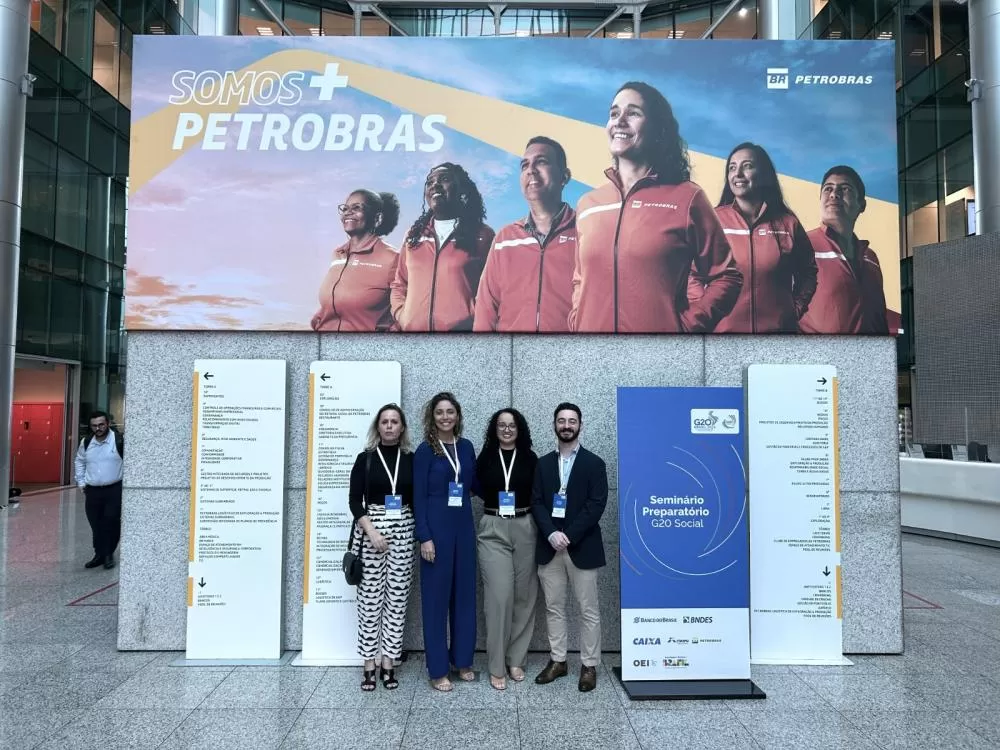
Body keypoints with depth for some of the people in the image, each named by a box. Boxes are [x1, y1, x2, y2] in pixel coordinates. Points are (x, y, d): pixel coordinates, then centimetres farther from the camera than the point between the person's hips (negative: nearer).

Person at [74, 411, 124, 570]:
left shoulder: (120, 440, -10)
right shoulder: (86, 442, 6)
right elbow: (80, 462, 22)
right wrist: (81, 482, 16)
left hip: (114, 490, -4)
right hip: (92, 491, 4)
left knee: (111, 522, -10)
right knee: (95, 525, 9)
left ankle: (108, 554, 6)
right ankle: (99, 554, 23)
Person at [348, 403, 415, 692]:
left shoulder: (411, 460, 7)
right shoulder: (365, 458, 1)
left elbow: (416, 501, 9)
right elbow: (354, 501, -4)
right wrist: (371, 532, -15)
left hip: (403, 531, 2)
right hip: (370, 530, -2)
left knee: (397, 598, 4)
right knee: (370, 598, 1)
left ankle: (389, 663, 14)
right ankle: (369, 665, 12)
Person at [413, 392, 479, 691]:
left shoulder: (466, 447, 7)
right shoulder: (425, 451, -6)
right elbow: (419, 497, -8)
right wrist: (425, 537, -13)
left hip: (464, 526, 5)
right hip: (437, 528, -5)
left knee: (465, 593, 12)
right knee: (436, 595, 3)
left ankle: (462, 660, 27)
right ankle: (438, 669, 14)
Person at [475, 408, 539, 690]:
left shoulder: (530, 459, 4)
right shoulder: (485, 458, 4)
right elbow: (478, 490, 8)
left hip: (525, 530, 2)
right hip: (493, 531, -1)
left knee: (524, 596, 7)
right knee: (499, 597, -8)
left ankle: (516, 659, 22)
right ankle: (496, 667, 4)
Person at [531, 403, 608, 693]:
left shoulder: (594, 464, -1)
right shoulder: (543, 463, 9)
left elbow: (596, 505, -9)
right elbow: (537, 502, 3)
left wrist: (569, 535, -16)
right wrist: (551, 533, -13)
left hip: (582, 547, -3)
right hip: (549, 546, 3)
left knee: (589, 609, 4)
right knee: (553, 607, 11)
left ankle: (589, 665, 16)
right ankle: (557, 660, 24)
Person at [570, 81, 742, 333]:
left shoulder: (686, 197, -3)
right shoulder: (586, 205, 7)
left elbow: (725, 277, 0)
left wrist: (688, 325, -11)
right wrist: (576, 324, 1)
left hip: (663, 329, -3)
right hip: (591, 328, 3)